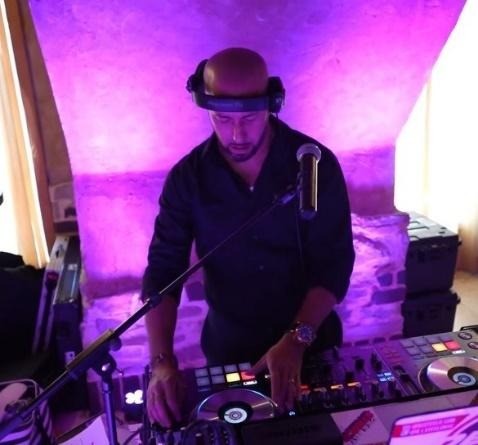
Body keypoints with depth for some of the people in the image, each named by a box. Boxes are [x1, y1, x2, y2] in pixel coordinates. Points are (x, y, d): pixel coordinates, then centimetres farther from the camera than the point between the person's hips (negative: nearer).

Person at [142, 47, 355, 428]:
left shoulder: (316, 164, -16)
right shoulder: (188, 177, -12)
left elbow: (334, 264, -16)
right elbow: (163, 271, -14)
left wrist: (297, 340, -28)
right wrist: (162, 362, -26)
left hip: (312, 340, 0)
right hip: (229, 347, 1)